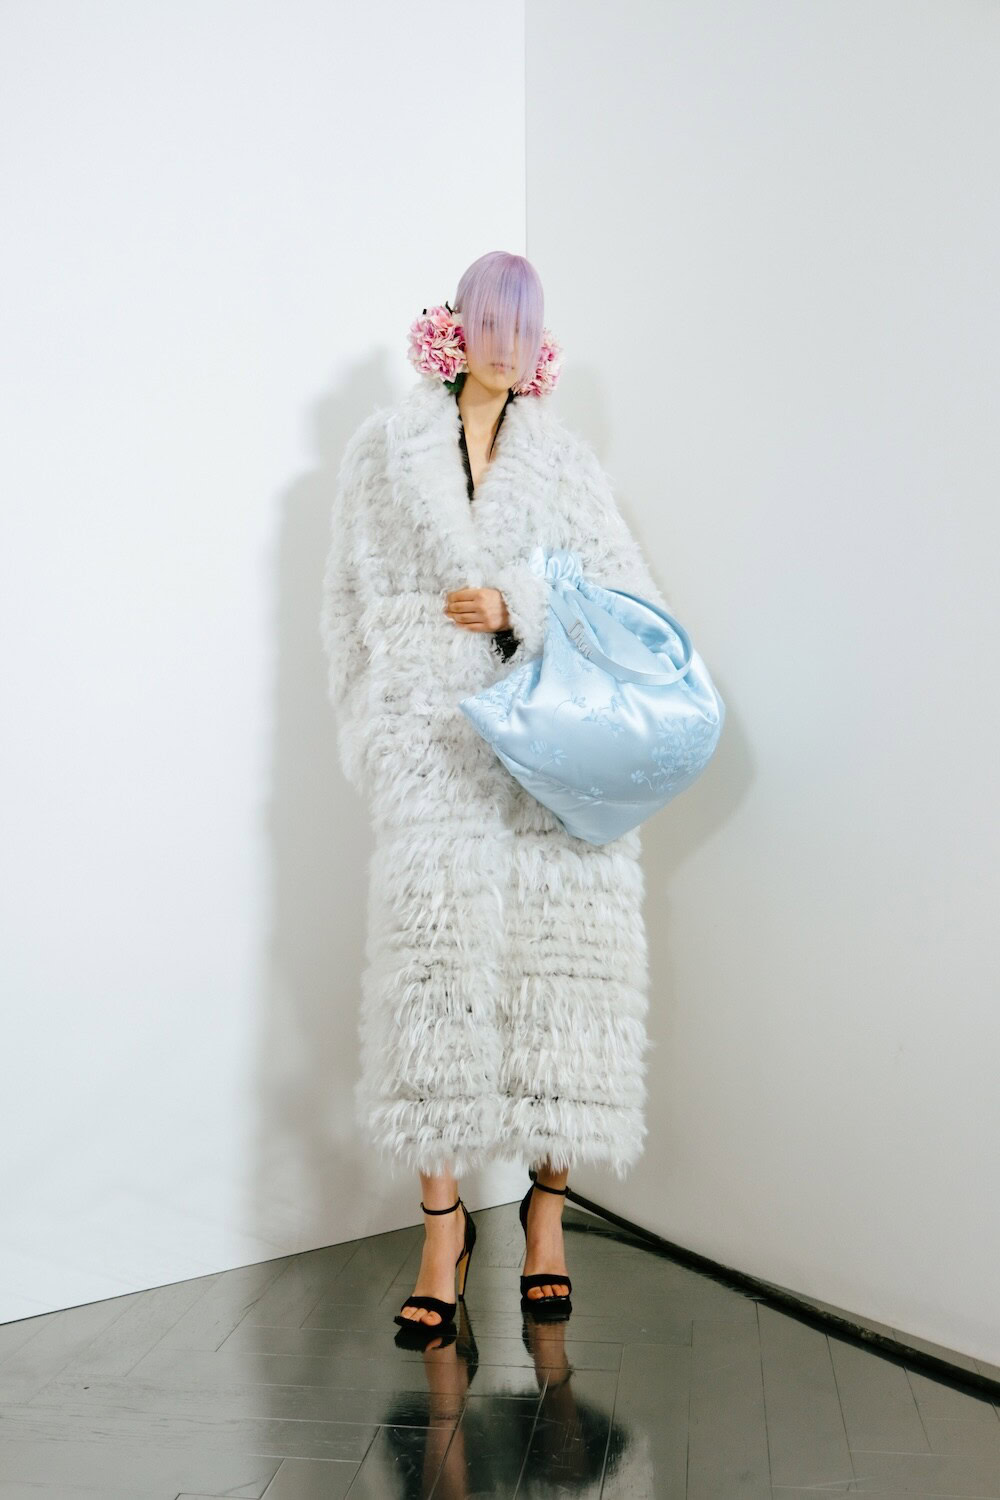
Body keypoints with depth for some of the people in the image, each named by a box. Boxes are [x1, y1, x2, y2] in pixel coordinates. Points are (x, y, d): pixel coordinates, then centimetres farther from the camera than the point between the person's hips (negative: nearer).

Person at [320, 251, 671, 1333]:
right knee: (436, 957, -9)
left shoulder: (566, 460, 16)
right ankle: (442, 1218, 0)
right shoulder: (386, 449, 14)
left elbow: (630, 594, 6)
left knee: (554, 959, -5)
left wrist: (521, 605, -8)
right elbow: (356, 603, 12)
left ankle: (548, 1200, 7)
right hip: (434, 740, -1)